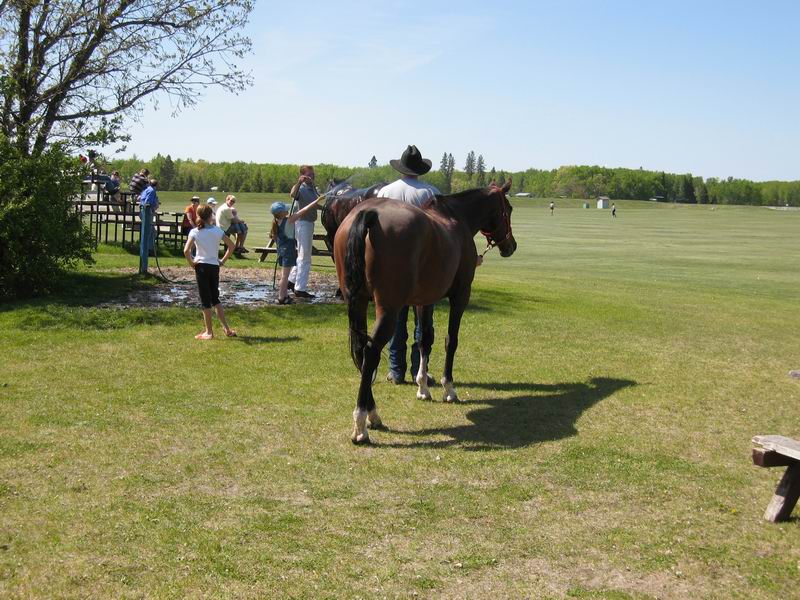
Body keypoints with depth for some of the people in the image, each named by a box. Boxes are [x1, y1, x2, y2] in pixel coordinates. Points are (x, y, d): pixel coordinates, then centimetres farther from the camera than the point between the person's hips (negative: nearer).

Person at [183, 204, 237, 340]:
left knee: (206, 300, 4)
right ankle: (226, 328, 11)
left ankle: (209, 332, 8)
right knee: (215, 298, 16)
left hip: (201, 266, -3)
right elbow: (231, 245, 1)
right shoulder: (217, 230, 1)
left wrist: (191, 263, -5)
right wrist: (223, 260, 7)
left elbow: (186, 250, -19)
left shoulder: (194, 232, -7)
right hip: (215, 266, 3)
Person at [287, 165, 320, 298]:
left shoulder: (313, 189, 12)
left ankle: (292, 281, 33)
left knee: (302, 256, 20)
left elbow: (317, 204, 26)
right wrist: (299, 182, -54)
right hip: (303, 223, -9)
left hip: (310, 223, 9)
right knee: (304, 258, -5)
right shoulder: (301, 188, -15)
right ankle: (300, 289, 1)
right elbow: (292, 194, -39)